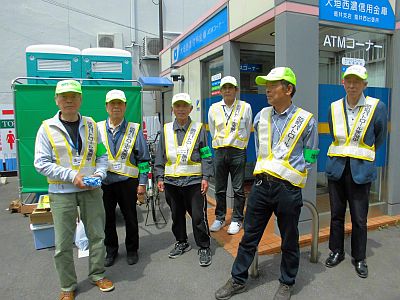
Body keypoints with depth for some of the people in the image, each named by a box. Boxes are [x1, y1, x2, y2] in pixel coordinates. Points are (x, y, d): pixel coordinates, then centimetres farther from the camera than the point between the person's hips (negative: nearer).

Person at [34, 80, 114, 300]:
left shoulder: (91, 125, 5)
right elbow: (41, 163, -7)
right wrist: (72, 176, -16)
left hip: (91, 190, 3)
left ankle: (97, 275, 34)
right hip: (61, 192, -2)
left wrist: (99, 174, -9)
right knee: (63, 244, 7)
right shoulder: (47, 128, -3)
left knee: (97, 235, 13)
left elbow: (102, 155, 10)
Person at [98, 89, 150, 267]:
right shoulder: (97, 129, 4)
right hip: (103, 181, 2)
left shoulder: (134, 130, -1)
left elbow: (144, 158, -1)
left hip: (127, 181, -2)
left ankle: (132, 250, 30)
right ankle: (111, 251, 34)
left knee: (130, 218, 10)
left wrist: (142, 183, -5)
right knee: (107, 218, 14)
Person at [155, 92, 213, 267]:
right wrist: (159, 177, 6)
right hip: (171, 182, 4)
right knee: (177, 216, 17)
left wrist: (206, 177, -8)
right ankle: (181, 243, 36)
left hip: (194, 181, -3)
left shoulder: (198, 129, 0)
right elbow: (160, 156, 11)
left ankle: (204, 247, 19)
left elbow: (206, 156, -1)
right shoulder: (166, 130, 8)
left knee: (199, 216, 1)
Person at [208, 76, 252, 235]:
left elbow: (247, 130, 8)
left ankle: (237, 220, 19)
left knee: (238, 189, 4)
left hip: (238, 151, -2)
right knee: (220, 189, 11)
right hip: (219, 151, 2)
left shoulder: (245, 107, 1)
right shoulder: (214, 108, 6)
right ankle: (219, 218, 25)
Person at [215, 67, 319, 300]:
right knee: (249, 236, 13)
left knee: (289, 240, 14)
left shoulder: (306, 120, -5)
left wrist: (289, 175, -1)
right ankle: (238, 280, 30)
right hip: (261, 184, 4)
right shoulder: (261, 116, 6)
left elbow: (310, 157, 3)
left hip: (288, 189, -3)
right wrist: (265, 171, 13)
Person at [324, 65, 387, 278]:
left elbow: (379, 139, 7)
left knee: (359, 218, 6)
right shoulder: (334, 108, 3)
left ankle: (359, 258, 26)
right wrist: (342, 154, 12)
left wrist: (362, 155, 12)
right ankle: (337, 251, 30)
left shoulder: (377, 107, -5)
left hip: (361, 170, -2)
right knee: (336, 213, 13)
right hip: (336, 168, 3)